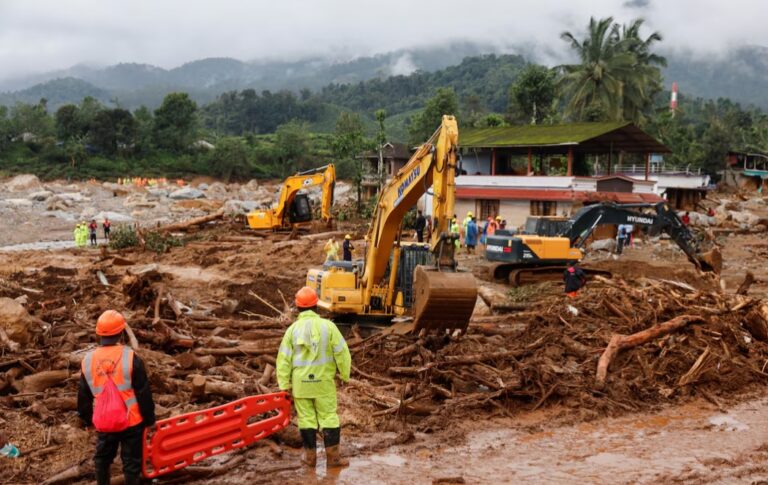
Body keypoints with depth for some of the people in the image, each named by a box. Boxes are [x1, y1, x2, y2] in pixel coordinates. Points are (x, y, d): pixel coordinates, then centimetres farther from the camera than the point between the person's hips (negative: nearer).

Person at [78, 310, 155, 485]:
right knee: (131, 461, 8)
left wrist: (87, 419, 23)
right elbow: (143, 392, -11)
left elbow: (84, 396, 9)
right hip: (131, 421, -3)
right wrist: (149, 418, 1)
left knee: (102, 458, 23)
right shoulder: (130, 357, -16)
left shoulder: (88, 360, -2)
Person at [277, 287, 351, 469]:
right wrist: (344, 374, 5)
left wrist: (284, 383, 5)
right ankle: (333, 456, 8)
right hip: (323, 381, -1)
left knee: (306, 418, 10)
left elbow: (284, 358, -2)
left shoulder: (293, 329, -4)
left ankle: (310, 456, 15)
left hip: (300, 382, 1)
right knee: (329, 417, 6)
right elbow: (342, 352, -7)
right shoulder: (327, 326, -8)